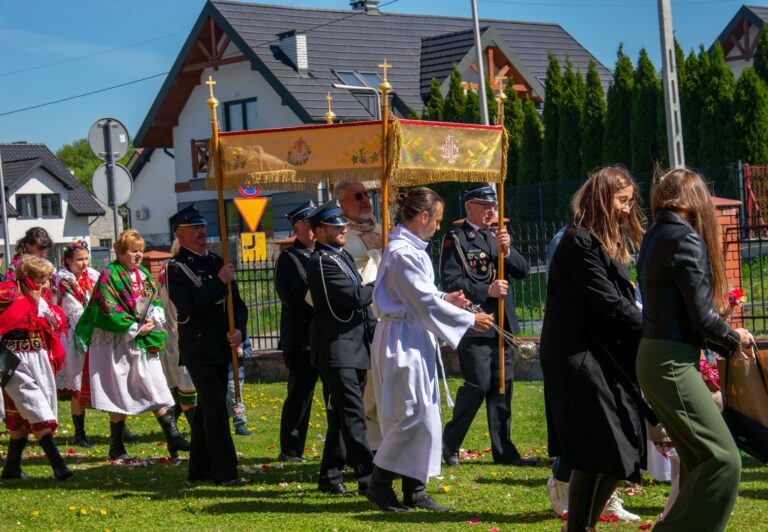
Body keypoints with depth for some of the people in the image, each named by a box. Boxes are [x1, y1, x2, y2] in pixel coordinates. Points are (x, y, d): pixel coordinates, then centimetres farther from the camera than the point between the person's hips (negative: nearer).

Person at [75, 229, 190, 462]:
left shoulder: (144, 275, 13)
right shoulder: (109, 275, -8)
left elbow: (156, 302, 15)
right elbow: (108, 309, -16)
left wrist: (154, 319, -7)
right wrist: (135, 328, -15)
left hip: (143, 344, 6)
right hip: (117, 344, -6)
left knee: (157, 389, 1)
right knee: (120, 397, 0)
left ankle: (173, 438, 0)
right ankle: (116, 448, 9)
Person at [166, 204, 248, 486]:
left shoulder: (217, 262, 14)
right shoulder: (177, 267, -7)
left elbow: (236, 303, 14)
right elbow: (189, 304, -22)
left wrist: (238, 330, -4)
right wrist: (220, 282, -21)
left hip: (221, 347, 7)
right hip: (198, 349, -7)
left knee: (207, 408, 13)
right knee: (216, 409, -10)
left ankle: (199, 469, 21)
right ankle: (224, 472, -8)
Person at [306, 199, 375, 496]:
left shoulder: (343, 257, 18)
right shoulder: (321, 261, -13)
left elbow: (360, 301, 24)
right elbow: (355, 297, -20)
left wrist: (374, 332, 15)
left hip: (355, 347, 9)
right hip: (337, 351, -9)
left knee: (342, 415, 12)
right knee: (353, 415, -10)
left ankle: (330, 476, 18)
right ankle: (368, 478, -10)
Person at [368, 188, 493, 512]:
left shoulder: (409, 249, 13)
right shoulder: (403, 253, -18)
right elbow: (426, 303, -17)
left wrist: (444, 299, 8)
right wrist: (470, 320, -9)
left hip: (414, 339, 10)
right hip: (403, 341, -10)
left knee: (424, 415, 10)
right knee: (412, 413, -8)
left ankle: (414, 489, 15)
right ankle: (379, 483, 2)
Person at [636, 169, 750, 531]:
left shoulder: (655, 237, 12)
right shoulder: (687, 240, -14)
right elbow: (701, 316, -16)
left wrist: (724, 340, 12)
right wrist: (733, 340, 3)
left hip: (654, 355, 10)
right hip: (673, 361, -10)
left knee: (697, 457, 17)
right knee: (723, 459, -11)